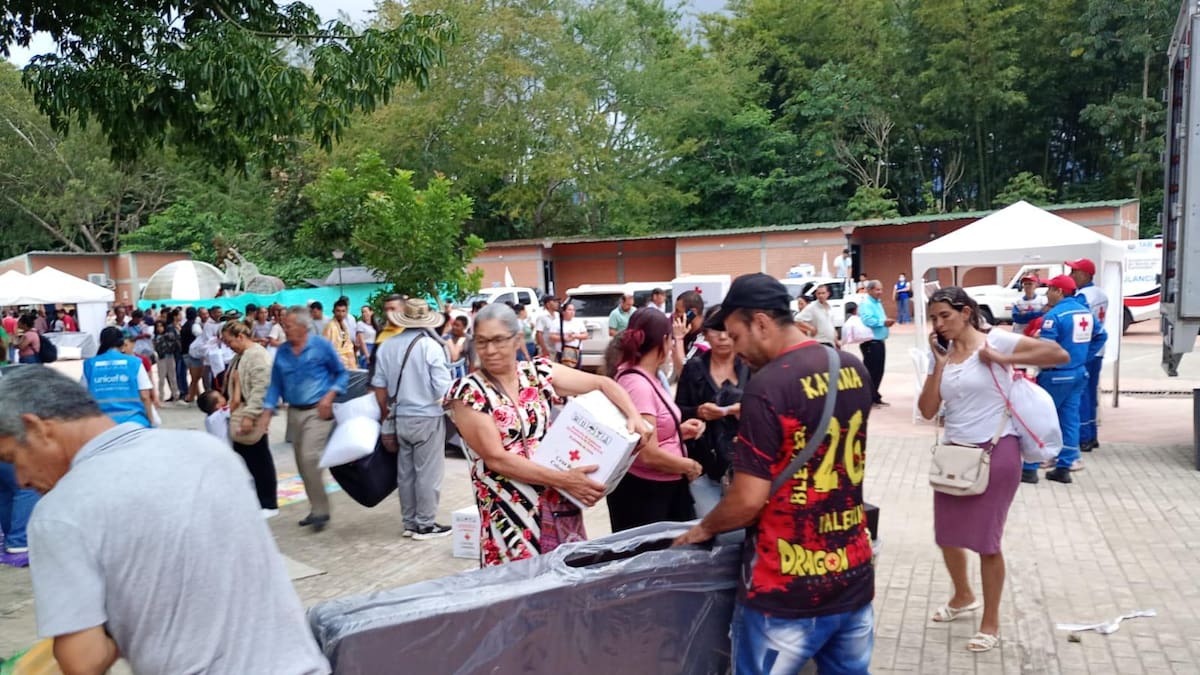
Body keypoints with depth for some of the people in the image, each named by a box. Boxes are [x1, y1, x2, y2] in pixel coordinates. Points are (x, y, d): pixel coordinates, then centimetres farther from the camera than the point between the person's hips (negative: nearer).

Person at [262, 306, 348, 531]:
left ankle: (320, 511, -6)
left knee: (310, 458, -17)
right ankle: (318, 509, 23)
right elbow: (275, 385, 10)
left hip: (318, 412, -6)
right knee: (303, 464, 10)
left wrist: (330, 396, -14)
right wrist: (267, 412, 0)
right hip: (294, 412, 6)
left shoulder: (321, 345, -8)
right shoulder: (282, 352, 5)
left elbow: (342, 373, 0)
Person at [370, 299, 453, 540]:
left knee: (405, 472, 14)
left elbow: (379, 385, 6)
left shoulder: (387, 346, 2)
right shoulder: (430, 346, -14)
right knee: (428, 473, 5)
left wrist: (386, 417, 16)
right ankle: (425, 524, 12)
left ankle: (409, 522, 24)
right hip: (428, 418, -5)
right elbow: (442, 388, -17)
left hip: (400, 418, 5)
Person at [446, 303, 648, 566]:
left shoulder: (539, 372, 2)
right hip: (510, 513, -4)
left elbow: (603, 384, 7)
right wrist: (564, 479, -21)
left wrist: (635, 417, -12)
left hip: (559, 504, 4)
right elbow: (496, 458, -16)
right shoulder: (468, 392, -9)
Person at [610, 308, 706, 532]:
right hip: (642, 492, -9)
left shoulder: (648, 378, 8)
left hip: (664, 487, 9)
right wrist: (690, 466, -12)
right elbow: (648, 454, -26)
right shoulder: (638, 385, -23)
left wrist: (680, 431, 6)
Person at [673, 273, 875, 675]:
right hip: (854, 577, 7)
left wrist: (705, 528, -1)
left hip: (789, 591, -7)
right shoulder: (854, 370, 3)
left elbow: (748, 500, -20)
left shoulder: (768, 385, -21)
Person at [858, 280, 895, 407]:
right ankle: (869, 398, -2)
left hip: (879, 341, 10)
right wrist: (883, 322, -18)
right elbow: (867, 320, -27)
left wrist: (887, 321, 5)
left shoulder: (878, 303, 18)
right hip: (870, 342, -10)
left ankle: (875, 397, 22)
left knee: (879, 371, 13)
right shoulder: (866, 303, -13)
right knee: (870, 371, -7)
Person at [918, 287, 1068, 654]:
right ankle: (962, 596, 43)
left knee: (986, 540, 3)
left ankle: (991, 622, 22)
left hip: (995, 452, -6)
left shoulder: (996, 340, -10)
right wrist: (939, 364, -9)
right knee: (946, 535, 16)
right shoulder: (942, 352, 5)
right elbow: (928, 411, -1)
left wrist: (1003, 359, -20)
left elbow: (1059, 354, -18)